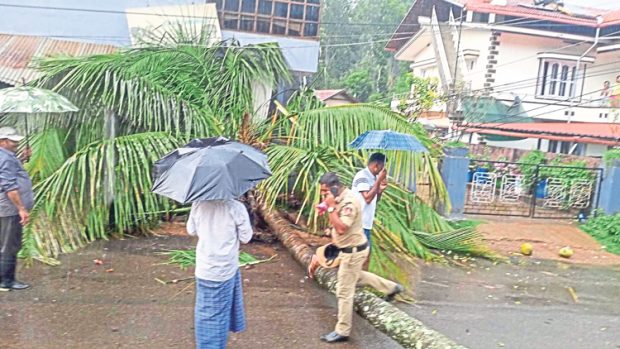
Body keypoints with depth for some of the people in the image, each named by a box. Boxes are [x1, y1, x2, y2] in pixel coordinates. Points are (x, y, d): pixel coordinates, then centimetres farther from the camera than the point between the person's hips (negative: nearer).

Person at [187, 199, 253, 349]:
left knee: (206, 312, 17)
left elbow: (191, 231, 6)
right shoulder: (236, 207, -18)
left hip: (204, 269, 3)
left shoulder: (198, 205, -8)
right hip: (225, 270, -3)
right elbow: (245, 238, -8)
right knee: (217, 314, 16)